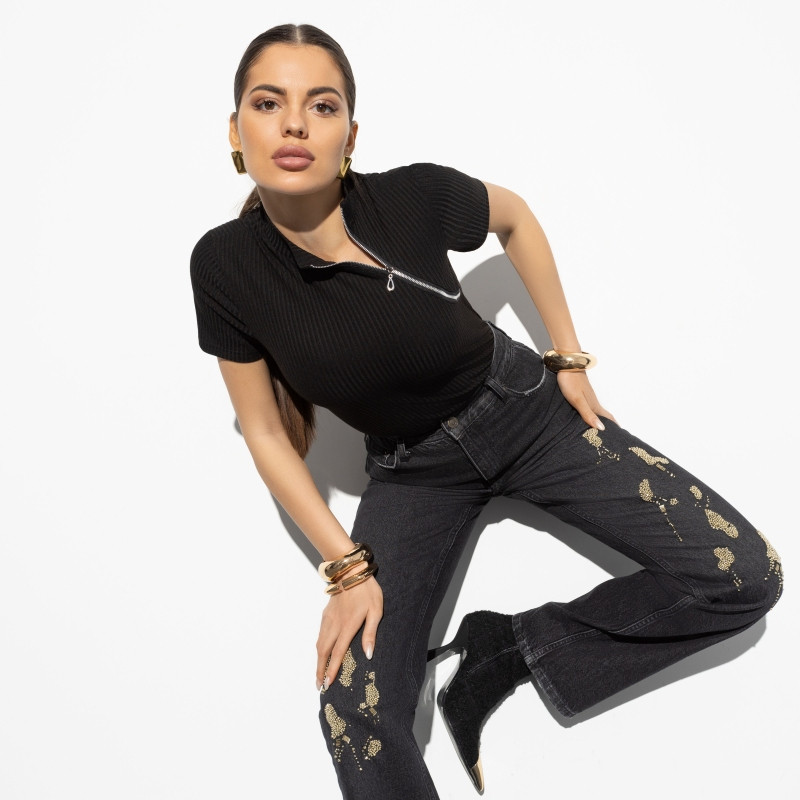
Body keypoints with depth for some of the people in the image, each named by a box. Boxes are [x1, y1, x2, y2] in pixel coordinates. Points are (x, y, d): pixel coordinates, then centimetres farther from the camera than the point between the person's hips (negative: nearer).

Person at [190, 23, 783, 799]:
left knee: (745, 577, -11)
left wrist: (568, 356, 3)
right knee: (354, 716, -18)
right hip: (410, 470, 0)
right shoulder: (224, 266, -19)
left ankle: (503, 652, -1)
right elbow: (265, 432, -7)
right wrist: (347, 567, -9)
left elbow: (514, 216, 2)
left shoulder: (412, 197, -22)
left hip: (523, 410, 1)